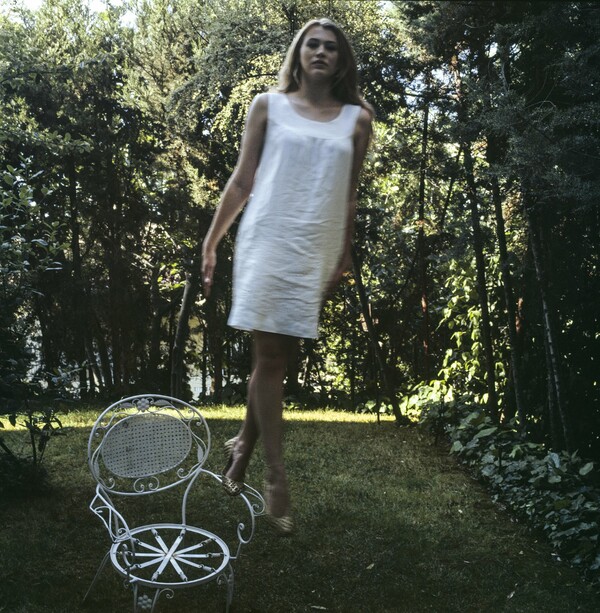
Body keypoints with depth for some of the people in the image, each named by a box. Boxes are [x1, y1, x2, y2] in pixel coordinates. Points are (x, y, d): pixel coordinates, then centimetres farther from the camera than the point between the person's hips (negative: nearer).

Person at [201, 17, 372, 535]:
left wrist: (344, 258, 10)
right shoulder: (269, 106, 7)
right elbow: (242, 181, 7)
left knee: (281, 356, 6)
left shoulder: (357, 119, 11)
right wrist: (211, 242, 4)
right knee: (270, 355, -4)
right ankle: (276, 478, 1)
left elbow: (349, 196, 13)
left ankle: (244, 444, 26)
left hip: (318, 250, 2)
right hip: (269, 240, -2)